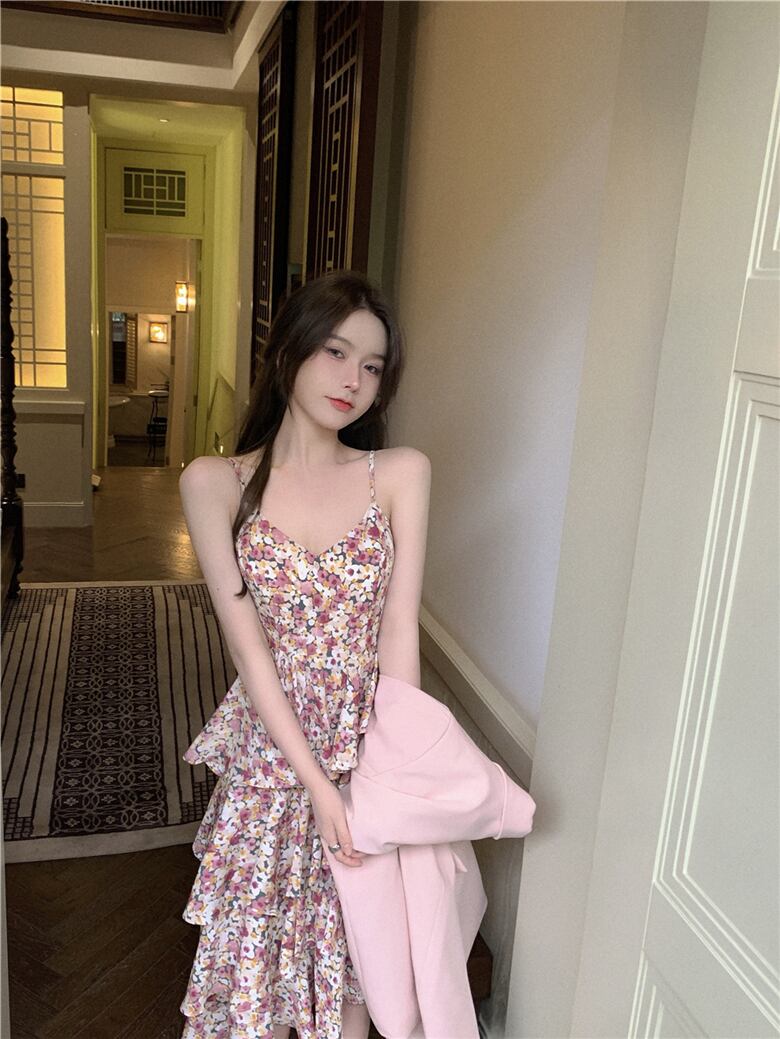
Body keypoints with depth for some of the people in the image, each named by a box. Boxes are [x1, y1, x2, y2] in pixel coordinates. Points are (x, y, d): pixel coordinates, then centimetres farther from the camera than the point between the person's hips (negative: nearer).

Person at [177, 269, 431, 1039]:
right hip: (270, 743, 0)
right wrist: (316, 783, -16)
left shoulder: (401, 474, -6)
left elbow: (399, 630, -10)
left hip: (369, 738, 1)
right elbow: (248, 645, -11)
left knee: (353, 954, 16)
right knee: (255, 953, 15)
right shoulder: (215, 483, -7)